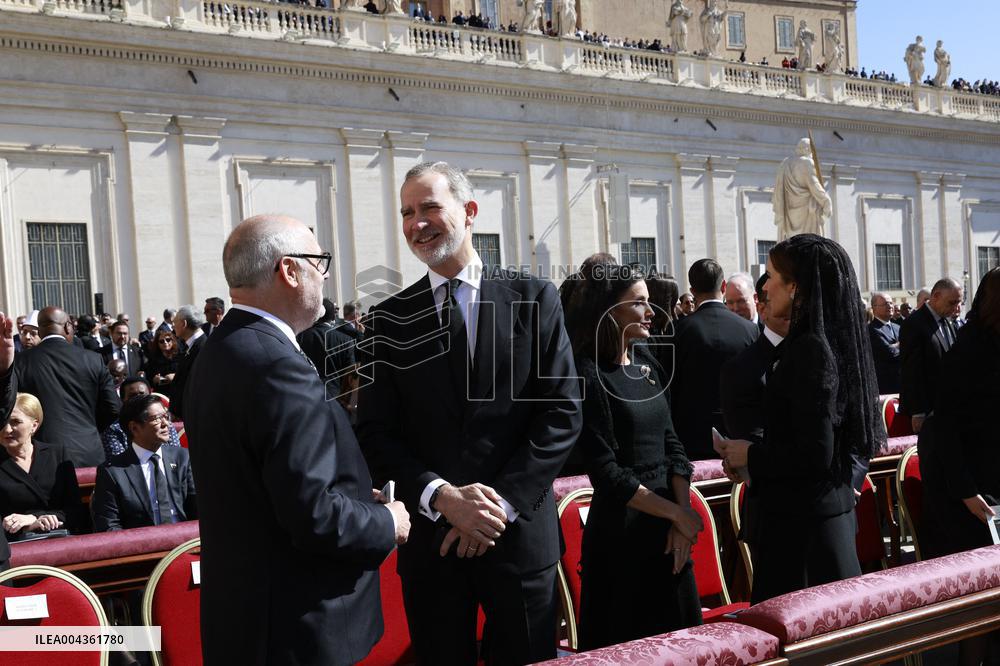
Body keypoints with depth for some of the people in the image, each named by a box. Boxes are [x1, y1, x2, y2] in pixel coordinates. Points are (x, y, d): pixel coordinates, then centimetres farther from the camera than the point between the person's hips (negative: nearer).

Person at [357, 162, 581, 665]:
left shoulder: (534, 299, -1)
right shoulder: (390, 319, 3)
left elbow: (562, 411, -5)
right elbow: (376, 432, 0)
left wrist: (502, 503, -12)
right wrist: (441, 497, -15)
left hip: (519, 533, -1)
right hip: (430, 538, 1)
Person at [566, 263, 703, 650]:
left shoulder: (648, 365, 7)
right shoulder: (589, 375, -14)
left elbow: (671, 445, 6)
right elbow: (607, 474, -16)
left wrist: (683, 515, -7)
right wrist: (676, 514, -11)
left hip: (668, 531, 7)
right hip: (621, 534, -7)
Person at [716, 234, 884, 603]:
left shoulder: (809, 349, -18)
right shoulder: (835, 341, 10)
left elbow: (814, 455, -23)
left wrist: (751, 455, -9)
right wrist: (757, 453, 12)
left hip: (800, 523, -10)